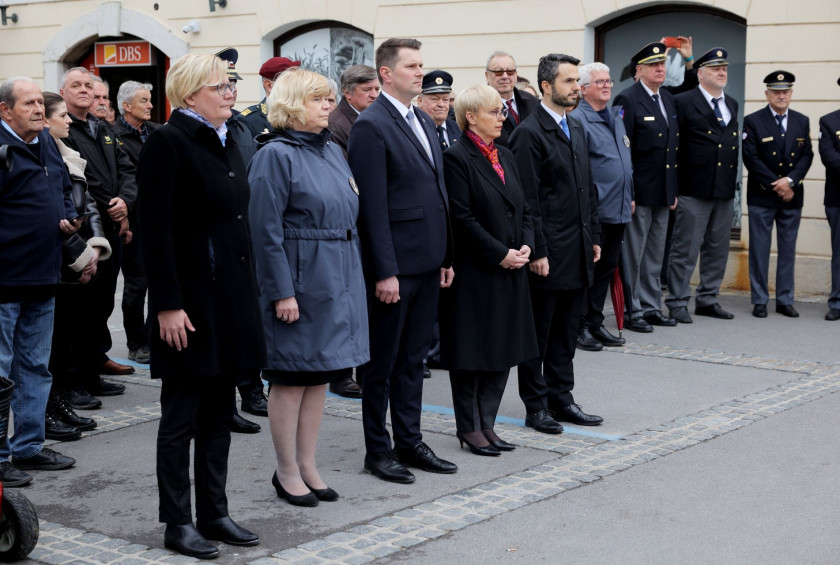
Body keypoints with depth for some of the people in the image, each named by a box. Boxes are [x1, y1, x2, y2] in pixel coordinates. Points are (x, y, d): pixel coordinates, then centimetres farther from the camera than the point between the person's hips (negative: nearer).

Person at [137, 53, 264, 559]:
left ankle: (214, 512, 24)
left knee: (220, 413, 14)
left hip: (232, 295, 8)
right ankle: (178, 522, 13)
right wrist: (168, 305, -19)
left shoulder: (226, 141, 13)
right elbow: (156, 231, -16)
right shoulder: (169, 142, -12)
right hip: (191, 299, -8)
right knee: (182, 415, 2)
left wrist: (249, 291, 15)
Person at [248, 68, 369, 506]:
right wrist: (282, 291, -18)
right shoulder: (275, 155, -11)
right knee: (291, 376, 2)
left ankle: (307, 466, 22)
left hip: (337, 278, 8)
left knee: (321, 374, 12)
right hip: (299, 279, -8)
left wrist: (354, 276, 14)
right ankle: (286, 472, 14)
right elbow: (266, 229, -15)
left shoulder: (332, 151, 12)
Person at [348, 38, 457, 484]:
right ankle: (377, 450, 14)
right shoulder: (371, 126, -13)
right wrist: (385, 271, -20)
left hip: (427, 262, 8)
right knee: (383, 362, 4)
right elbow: (373, 206, -17)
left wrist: (446, 256, 14)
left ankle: (410, 442, 25)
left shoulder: (423, 122, 14)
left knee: (413, 359, 15)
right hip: (395, 265, -8)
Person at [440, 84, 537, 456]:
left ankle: (486, 422, 21)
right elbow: (462, 219, -17)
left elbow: (523, 209, 16)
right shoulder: (457, 158, -11)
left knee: (503, 349, 11)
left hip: (510, 272, 8)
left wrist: (526, 245, -1)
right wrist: (500, 254, -17)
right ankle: (469, 426, 12)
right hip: (474, 272, -8)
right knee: (473, 351, 1)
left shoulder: (505, 157, 14)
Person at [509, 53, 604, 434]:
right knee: (539, 332, 3)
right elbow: (528, 199, -15)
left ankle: (561, 398, 23)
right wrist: (537, 252, -18)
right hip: (548, 252, -8)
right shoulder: (529, 132, -12)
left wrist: (594, 237, 14)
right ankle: (536, 406, 11)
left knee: (566, 331, 14)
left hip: (578, 250, 8)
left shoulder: (576, 128, 15)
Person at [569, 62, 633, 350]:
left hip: (618, 208, 8)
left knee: (607, 268, 13)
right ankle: (580, 326, 8)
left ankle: (595, 323, 22)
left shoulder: (616, 116, 17)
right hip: (593, 210, -8)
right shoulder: (577, 119, -11)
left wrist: (630, 196, 18)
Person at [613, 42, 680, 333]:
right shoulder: (628, 99, -10)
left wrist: (673, 190, 13)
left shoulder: (668, 99, 13)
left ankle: (651, 307, 23)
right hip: (639, 191, -8)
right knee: (632, 254, 0)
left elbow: (674, 145, 17)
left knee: (655, 254, 14)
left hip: (663, 192, 8)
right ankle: (632, 311, 7)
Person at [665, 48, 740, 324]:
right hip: (694, 190, -7)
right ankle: (677, 303, 5)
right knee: (685, 249, -2)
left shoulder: (732, 105, 16)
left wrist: (733, 182, 14)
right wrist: (674, 186, -12)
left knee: (718, 249, 12)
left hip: (724, 190, 7)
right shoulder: (683, 102, -6)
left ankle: (707, 299, 22)